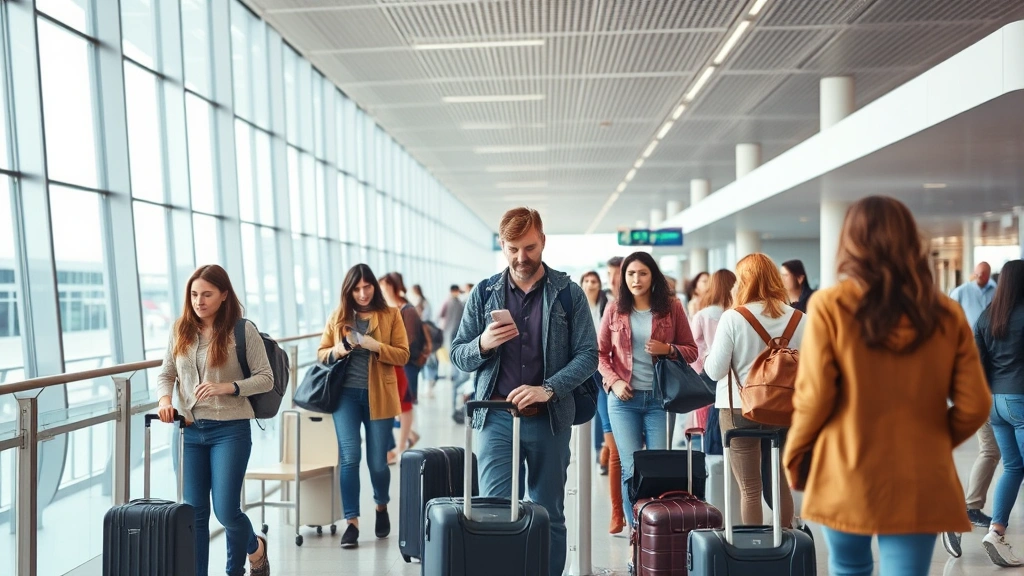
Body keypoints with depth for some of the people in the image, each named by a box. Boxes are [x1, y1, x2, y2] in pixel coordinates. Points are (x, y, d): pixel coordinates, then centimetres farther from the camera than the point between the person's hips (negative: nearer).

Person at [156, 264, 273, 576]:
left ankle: (256, 547, 29)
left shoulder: (242, 330, -6)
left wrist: (227, 387, -20)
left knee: (226, 510, -3)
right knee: (194, 512, 7)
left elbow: (266, 378, -5)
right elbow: (166, 374, 9)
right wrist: (165, 399, -12)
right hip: (190, 430, 4)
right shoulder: (181, 331, 6)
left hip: (230, 430, -4)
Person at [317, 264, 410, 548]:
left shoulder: (390, 315, 1)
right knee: (349, 456, -9)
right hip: (346, 394, 1)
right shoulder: (338, 316, 7)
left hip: (379, 396, -1)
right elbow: (321, 354, 10)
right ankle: (352, 522, 1)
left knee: (377, 461, 7)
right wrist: (337, 350, -12)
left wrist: (376, 346, -19)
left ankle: (382, 507, 35)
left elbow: (402, 355, -3)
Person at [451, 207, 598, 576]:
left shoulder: (568, 293, 1)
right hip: (496, 418, 1)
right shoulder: (484, 293, 5)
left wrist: (548, 389, -18)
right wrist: (483, 344, -16)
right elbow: (458, 355, 6)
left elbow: (588, 354, -4)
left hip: (550, 419, 0)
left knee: (549, 514, 10)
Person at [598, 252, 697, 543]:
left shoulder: (671, 307, 3)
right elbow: (600, 353, 8)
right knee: (631, 469, 0)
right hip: (624, 399, 1)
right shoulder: (614, 311, 6)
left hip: (660, 398, 0)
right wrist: (614, 382, -7)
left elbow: (691, 350, 6)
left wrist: (667, 349, -13)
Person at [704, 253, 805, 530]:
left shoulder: (733, 318, -12)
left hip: (739, 409, -3)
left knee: (750, 489, 4)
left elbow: (714, 370, -12)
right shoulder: (797, 319, -3)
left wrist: (708, 357, 8)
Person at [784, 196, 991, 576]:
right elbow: (974, 405, 1)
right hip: (921, 483, 1)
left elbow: (814, 398, -10)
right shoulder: (946, 314, 0)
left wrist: (794, 455, 6)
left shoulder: (830, 306, -8)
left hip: (846, 476, -1)